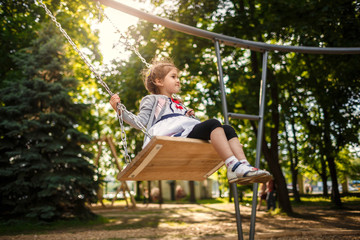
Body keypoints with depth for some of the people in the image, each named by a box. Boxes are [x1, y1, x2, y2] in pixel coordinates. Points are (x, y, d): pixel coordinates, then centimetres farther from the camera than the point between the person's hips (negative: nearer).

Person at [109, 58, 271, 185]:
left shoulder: (179, 104, 41)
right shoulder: (152, 99, 18)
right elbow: (140, 122, 3)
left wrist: (189, 116, 27)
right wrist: (119, 109, -4)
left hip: (190, 134, 8)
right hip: (174, 135, -7)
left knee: (228, 129, -13)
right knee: (213, 123, -28)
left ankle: (244, 166, -32)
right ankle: (234, 166, -40)